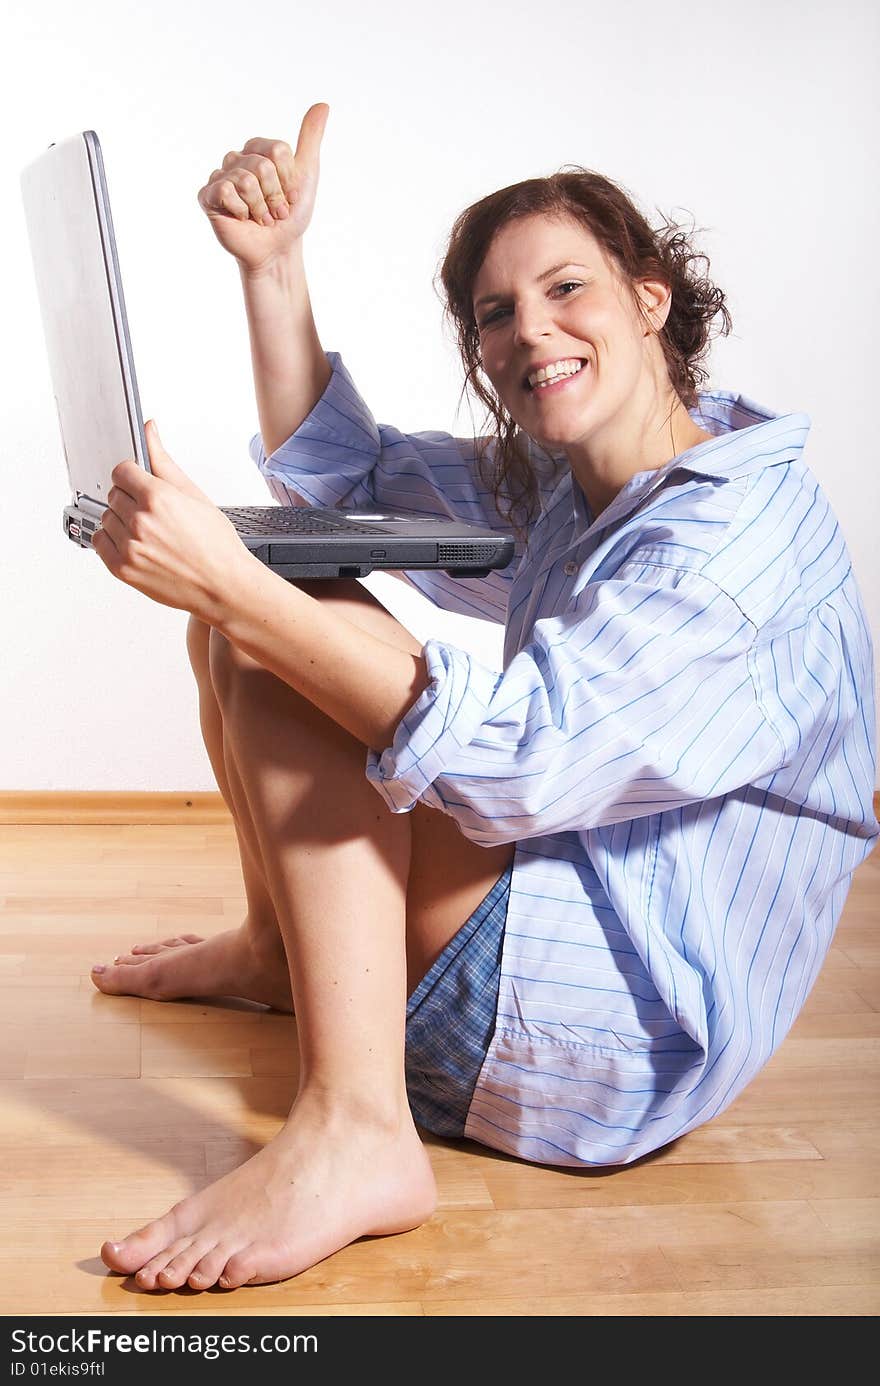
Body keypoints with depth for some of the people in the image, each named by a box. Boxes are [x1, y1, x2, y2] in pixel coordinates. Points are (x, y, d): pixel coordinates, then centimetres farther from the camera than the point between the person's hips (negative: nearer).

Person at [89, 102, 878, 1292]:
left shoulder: (741, 527, -21)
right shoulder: (552, 483, 7)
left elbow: (521, 760, -33)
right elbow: (338, 470, 14)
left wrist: (235, 589, -38)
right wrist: (272, 264, 0)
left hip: (625, 1028, -9)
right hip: (553, 886, 9)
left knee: (268, 623, -23)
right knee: (248, 623, 13)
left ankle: (353, 1133, -31)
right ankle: (279, 950, 28)